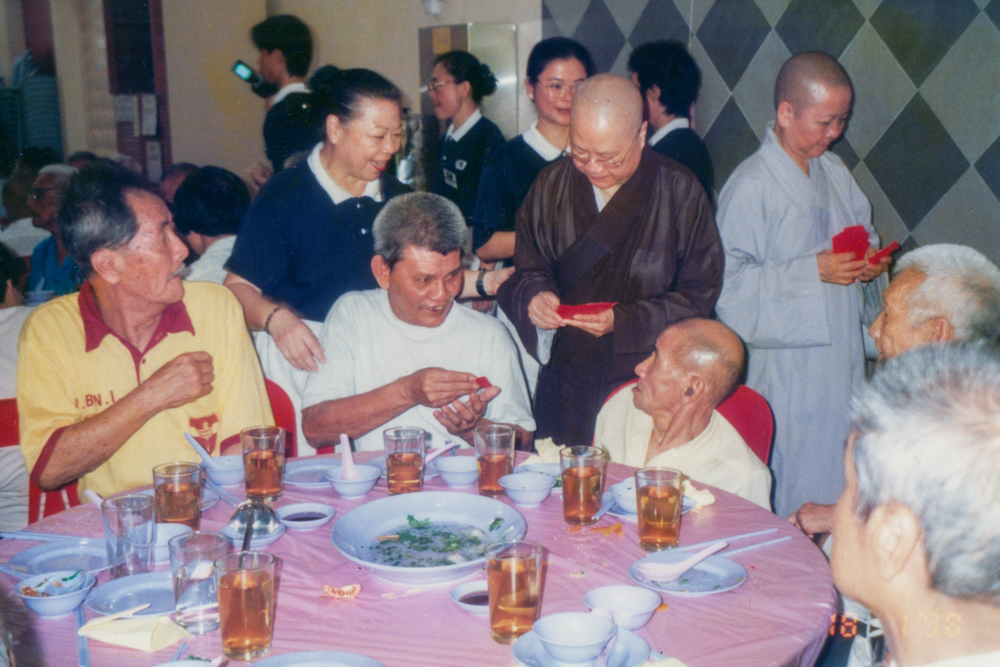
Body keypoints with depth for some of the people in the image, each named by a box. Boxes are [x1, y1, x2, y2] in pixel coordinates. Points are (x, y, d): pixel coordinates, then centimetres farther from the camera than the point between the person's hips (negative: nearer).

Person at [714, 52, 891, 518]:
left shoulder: (834, 171, 11)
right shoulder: (750, 186, -14)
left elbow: (864, 234, 25)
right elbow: (730, 283, -19)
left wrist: (870, 261, 2)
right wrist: (814, 270, -22)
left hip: (840, 354, 8)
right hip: (785, 370, -7)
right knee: (789, 493, -1)